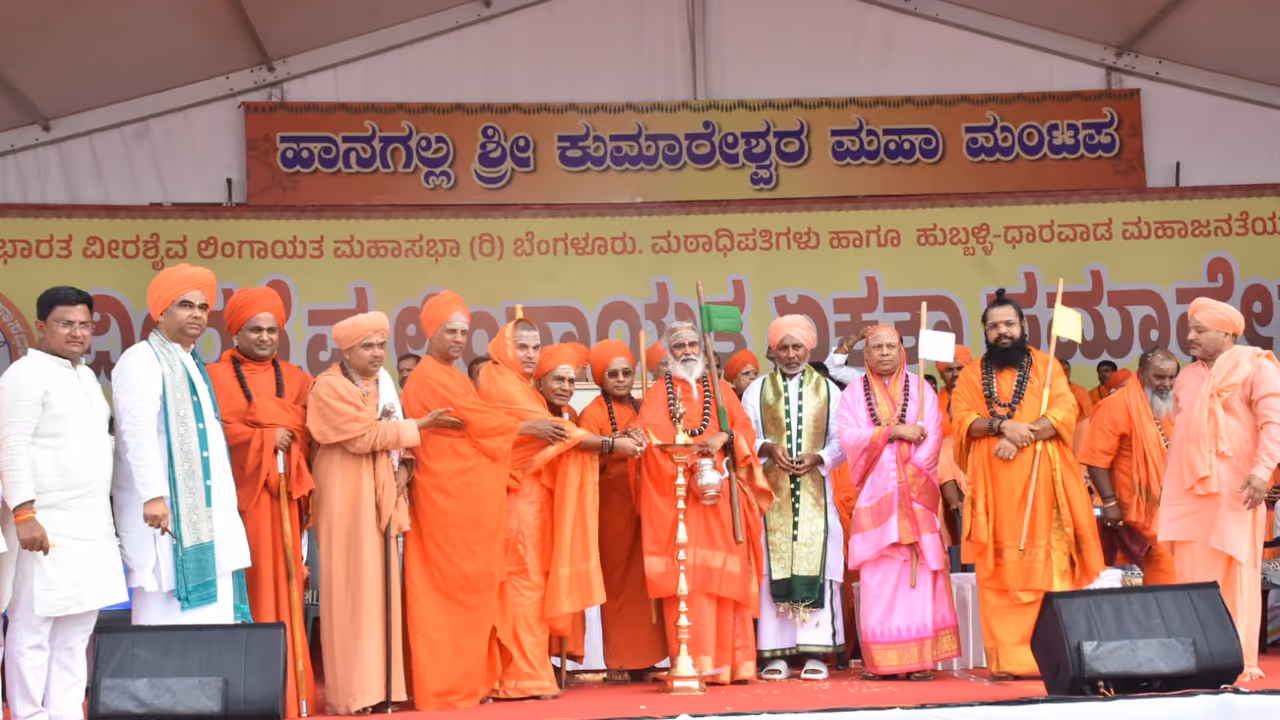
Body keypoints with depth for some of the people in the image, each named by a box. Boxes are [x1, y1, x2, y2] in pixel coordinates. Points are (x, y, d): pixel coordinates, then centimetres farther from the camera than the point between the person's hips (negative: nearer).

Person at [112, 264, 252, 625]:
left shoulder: (192, 364, 20)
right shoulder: (142, 361, -7)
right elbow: (138, 433, -19)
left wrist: (224, 508, 18)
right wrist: (152, 494, -28)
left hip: (205, 508, 9)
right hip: (164, 506, -9)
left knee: (209, 608, 5)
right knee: (167, 611, -9)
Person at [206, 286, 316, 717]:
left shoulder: (296, 379, 16)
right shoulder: (216, 377, 5)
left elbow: (310, 433, 9)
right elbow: (217, 431, -6)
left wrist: (288, 439, -9)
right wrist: (267, 438, -8)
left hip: (283, 493, 3)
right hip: (239, 494, -3)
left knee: (282, 586, 2)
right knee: (246, 589, -5)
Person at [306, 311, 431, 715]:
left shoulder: (383, 383, 15)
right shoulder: (329, 386, -10)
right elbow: (363, 436, -18)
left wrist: (404, 465, -2)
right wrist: (417, 425, -13)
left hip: (380, 493, 8)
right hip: (347, 494, -7)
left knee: (380, 587, 6)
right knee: (351, 588, -7)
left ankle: (379, 686, 10)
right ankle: (351, 693, -4)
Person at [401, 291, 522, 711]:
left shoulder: (451, 376, 19)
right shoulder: (432, 377, -12)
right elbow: (482, 422, -10)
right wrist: (530, 427, 4)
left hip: (463, 492, 10)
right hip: (451, 493, -10)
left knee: (453, 586, 11)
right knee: (459, 587, -4)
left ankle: (462, 680, 17)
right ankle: (450, 685, 2)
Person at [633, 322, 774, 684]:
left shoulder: (720, 389, 19)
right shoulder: (658, 394, 11)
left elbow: (745, 428, 9)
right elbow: (647, 434, -5)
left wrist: (723, 438, -12)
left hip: (722, 492, 3)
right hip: (677, 492, -2)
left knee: (726, 573, -3)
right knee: (686, 574, -13)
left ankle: (731, 661, 0)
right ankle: (692, 663, -15)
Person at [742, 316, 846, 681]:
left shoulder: (828, 390, 11)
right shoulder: (757, 390, 10)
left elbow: (841, 440, 6)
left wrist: (818, 457, -12)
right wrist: (767, 448, -14)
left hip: (814, 491, 0)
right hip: (771, 493, 0)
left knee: (816, 566, -6)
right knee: (773, 567, -4)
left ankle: (815, 652, -2)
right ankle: (776, 654, -1)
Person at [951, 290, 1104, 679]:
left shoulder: (1045, 366, 10)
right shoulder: (971, 375, 13)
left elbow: (1064, 412, -4)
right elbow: (961, 420, -1)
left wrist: (1021, 437, -16)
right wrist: (1001, 425, -18)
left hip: (1041, 483, -1)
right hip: (994, 487, 1)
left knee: (1049, 568, -5)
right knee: (1000, 573, -2)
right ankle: (1006, 658, -1)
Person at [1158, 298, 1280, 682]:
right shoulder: (1188, 376, 20)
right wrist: (1169, 482, 18)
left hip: (1232, 490, -6)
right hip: (1188, 491, 6)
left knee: (1233, 573, -4)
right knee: (1192, 574, 4)